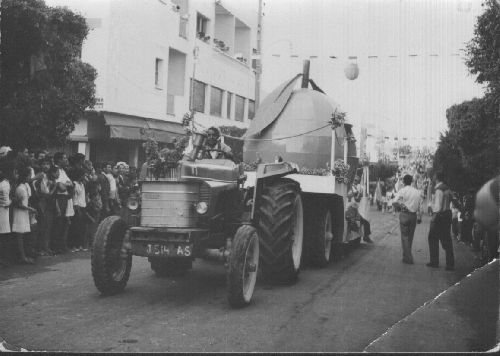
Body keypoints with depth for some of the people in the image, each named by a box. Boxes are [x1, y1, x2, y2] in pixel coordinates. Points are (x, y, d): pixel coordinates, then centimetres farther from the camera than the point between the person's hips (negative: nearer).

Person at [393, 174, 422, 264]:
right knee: (410, 236, 15)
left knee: (405, 236, 1)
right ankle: (407, 255, 25)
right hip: (414, 215, 5)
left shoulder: (402, 190, -7)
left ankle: (408, 258, -2)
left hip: (404, 214, -4)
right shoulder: (417, 191, 7)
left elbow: (394, 202, -16)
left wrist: (401, 205, 0)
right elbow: (420, 204, 7)